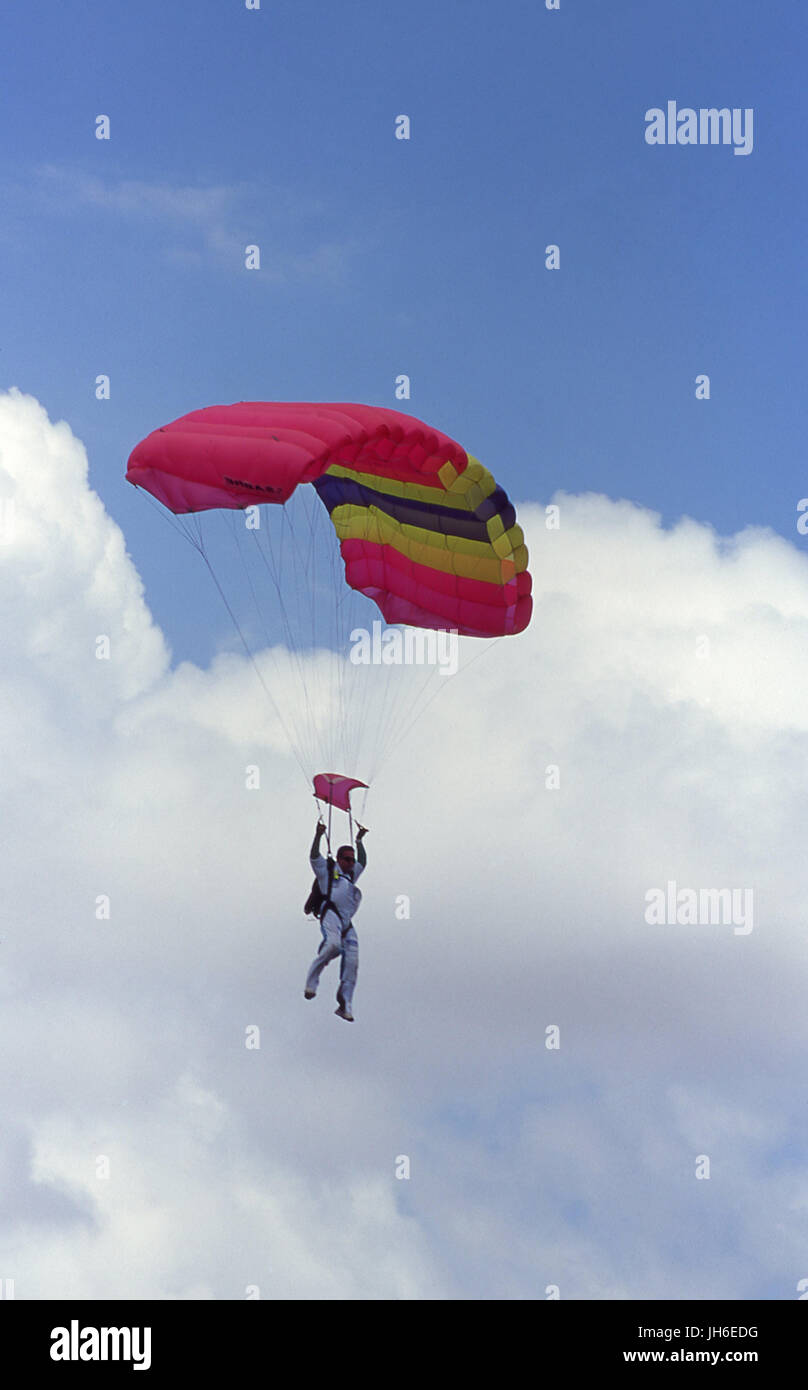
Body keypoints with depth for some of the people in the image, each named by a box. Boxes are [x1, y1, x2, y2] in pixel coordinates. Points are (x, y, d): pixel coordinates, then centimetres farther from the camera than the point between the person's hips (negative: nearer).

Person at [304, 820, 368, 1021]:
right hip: (331, 915, -6)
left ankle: (344, 1005, -4)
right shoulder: (327, 871, 18)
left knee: (351, 962, -6)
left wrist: (359, 841, 45)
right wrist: (318, 836, -2)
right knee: (333, 944, -34)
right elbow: (314, 857, 6)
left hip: (347, 922, 6)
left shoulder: (351, 875, 35)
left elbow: (363, 862, 49)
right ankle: (311, 982, -23)